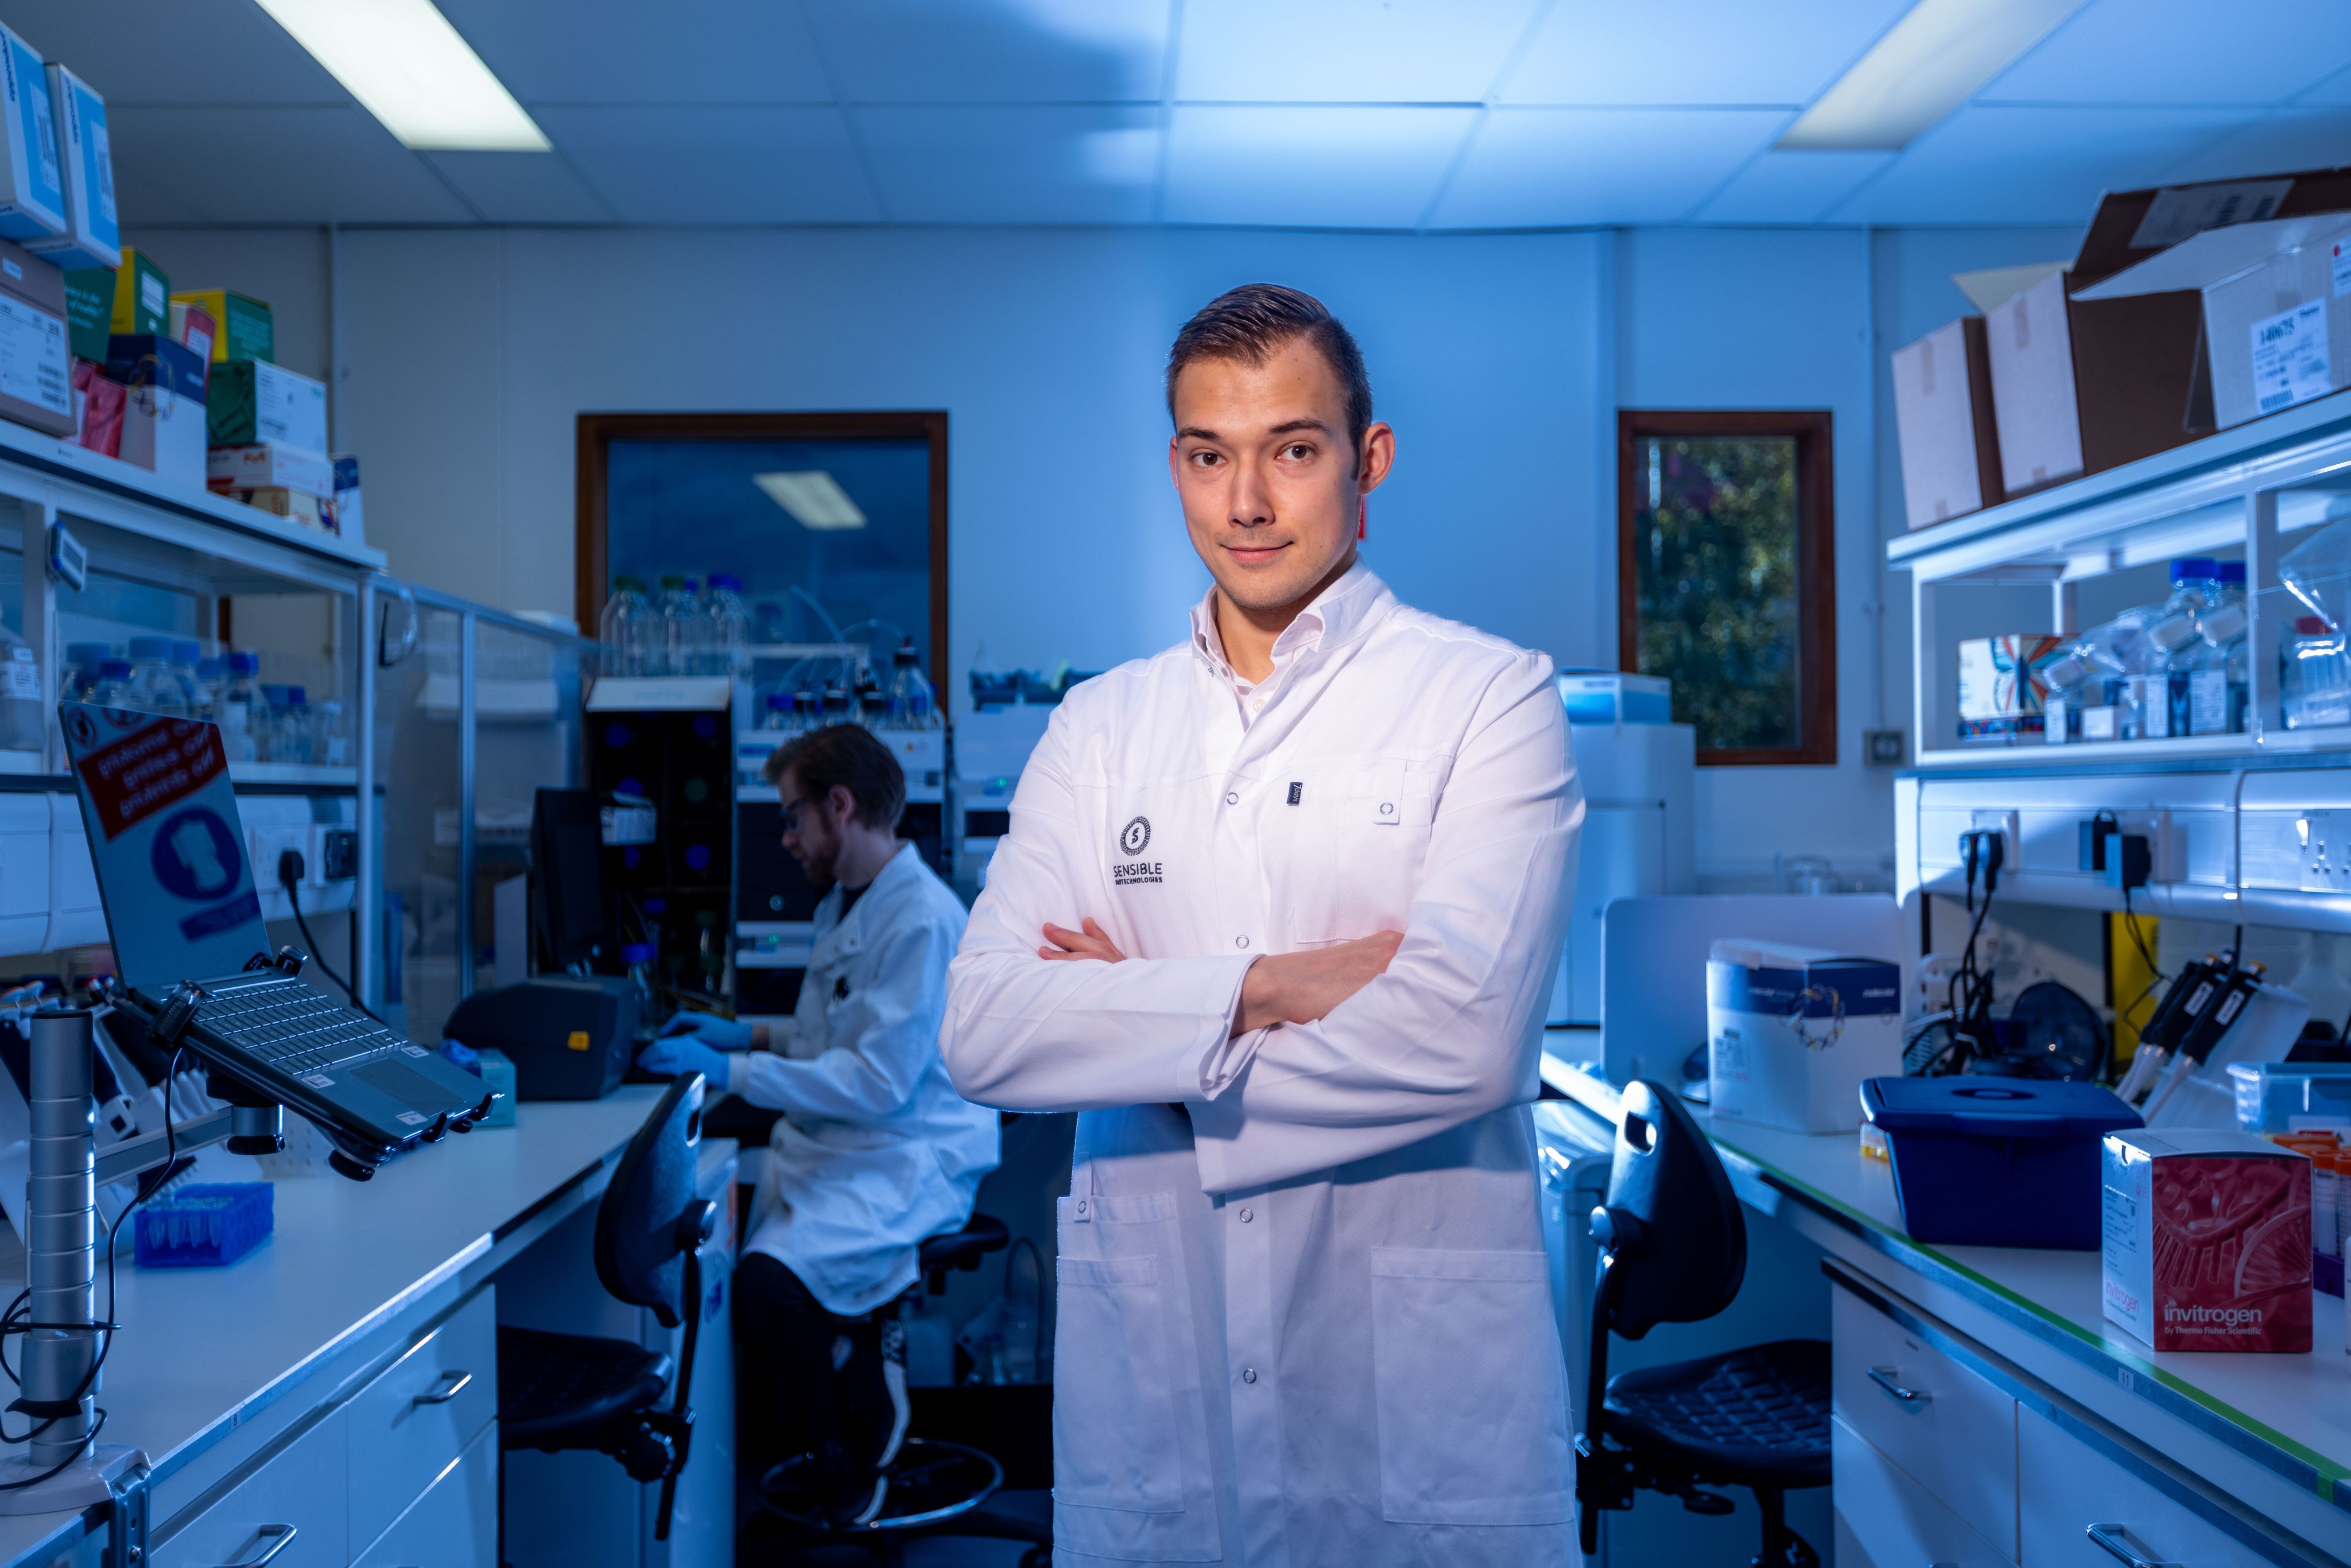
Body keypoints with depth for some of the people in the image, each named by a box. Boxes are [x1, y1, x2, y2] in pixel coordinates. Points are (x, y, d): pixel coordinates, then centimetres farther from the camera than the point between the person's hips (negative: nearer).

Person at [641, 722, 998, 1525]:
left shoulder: (922, 919, -17)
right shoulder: (845, 904, 15)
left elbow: (877, 1081, -22)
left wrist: (728, 1071, -19)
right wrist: (750, 1034, 12)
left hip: (903, 1163, -9)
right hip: (830, 1146, 9)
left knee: (769, 1278, -28)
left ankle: (849, 1472, -4)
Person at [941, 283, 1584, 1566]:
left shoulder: (1492, 697, -4)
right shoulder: (1100, 725, 7)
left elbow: (1463, 1034, -18)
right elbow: (982, 1030, -5)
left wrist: (1138, 1027, -7)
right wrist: (1261, 988, -15)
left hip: (1422, 1383, -3)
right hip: (1151, 1382, 3)